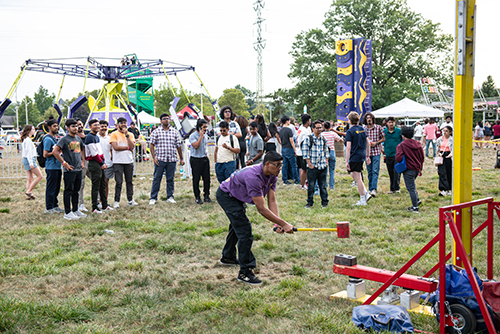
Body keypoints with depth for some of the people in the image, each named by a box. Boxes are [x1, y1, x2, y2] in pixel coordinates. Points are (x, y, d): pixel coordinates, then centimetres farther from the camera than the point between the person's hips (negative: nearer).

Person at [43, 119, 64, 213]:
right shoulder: (48, 139, -14)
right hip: (51, 167, -9)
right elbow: (45, 155, -18)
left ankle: (55, 205, 24)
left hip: (57, 166, 9)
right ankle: (49, 208, 5)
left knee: (56, 188, 14)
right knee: (51, 188, -2)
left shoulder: (54, 138, 16)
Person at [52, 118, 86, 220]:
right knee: (68, 191, -2)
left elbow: (82, 149, 29)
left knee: (76, 191, 14)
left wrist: (83, 161, 16)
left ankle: (75, 210, 23)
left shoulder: (78, 138, 13)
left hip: (79, 169, 7)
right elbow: (55, 151, -16)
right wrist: (64, 163, -15)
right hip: (69, 170, -7)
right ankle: (67, 213, 3)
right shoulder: (64, 139, -9)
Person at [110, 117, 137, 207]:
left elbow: (132, 146, -4)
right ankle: (116, 201, 4)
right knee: (119, 182, -4)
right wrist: (127, 147, -4)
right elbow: (115, 147, -12)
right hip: (118, 162, -4)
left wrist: (127, 135, -8)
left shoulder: (130, 135, 12)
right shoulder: (114, 134, 0)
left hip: (129, 161, 4)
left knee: (129, 181, 8)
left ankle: (130, 200, 17)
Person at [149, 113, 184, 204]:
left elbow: (178, 146, 12)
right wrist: (154, 157, -7)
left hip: (172, 159, 2)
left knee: (170, 179, 7)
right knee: (157, 178, 0)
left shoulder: (175, 132, 10)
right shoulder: (156, 132, 3)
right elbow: (151, 145, 2)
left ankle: (170, 197, 18)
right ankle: (153, 198, 8)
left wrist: (181, 158, 11)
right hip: (160, 159, -2)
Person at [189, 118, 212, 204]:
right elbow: (196, 146, -26)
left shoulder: (206, 135, 10)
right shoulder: (193, 136, -11)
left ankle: (206, 195, 15)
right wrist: (201, 136, -22)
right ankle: (197, 197, 10)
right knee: (196, 179, 1)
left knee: (207, 178, 4)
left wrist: (207, 153, 15)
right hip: (196, 160, -6)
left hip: (205, 159, 6)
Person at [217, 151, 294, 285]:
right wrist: (283, 224, -37)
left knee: (237, 225, 26)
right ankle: (245, 272, -9)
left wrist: (279, 223, -27)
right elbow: (261, 209, -39)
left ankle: (228, 257, 48)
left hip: (237, 197, 10)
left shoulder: (272, 175, -13)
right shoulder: (253, 177, -39)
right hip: (226, 195, -10)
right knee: (244, 230, -16)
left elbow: (272, 200, -14)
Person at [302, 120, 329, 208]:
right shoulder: (308, 139, -4)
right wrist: (309, 164, -9)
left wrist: (326, 161, 11)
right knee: (311, 185, 1)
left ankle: (324, 202, 17)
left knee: (323, 185, 8)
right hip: (313, 167, -4)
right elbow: (305, 153, -6)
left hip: (323, 167, 4)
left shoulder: (323, 139, 11)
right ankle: (310, 202, 13)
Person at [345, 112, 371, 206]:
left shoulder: (350, 131, -13)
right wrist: (367, 156, 21)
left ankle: (363, 200, 7)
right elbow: (368, 143, 14)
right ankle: (366, 193, 16)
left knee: (358, 178, 1)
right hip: (362, 155, 8)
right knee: (353, 174, 22)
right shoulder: (362, 129, 9)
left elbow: (348, 147, -17)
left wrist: (347, 161, -16)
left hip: (355, 157, -8)